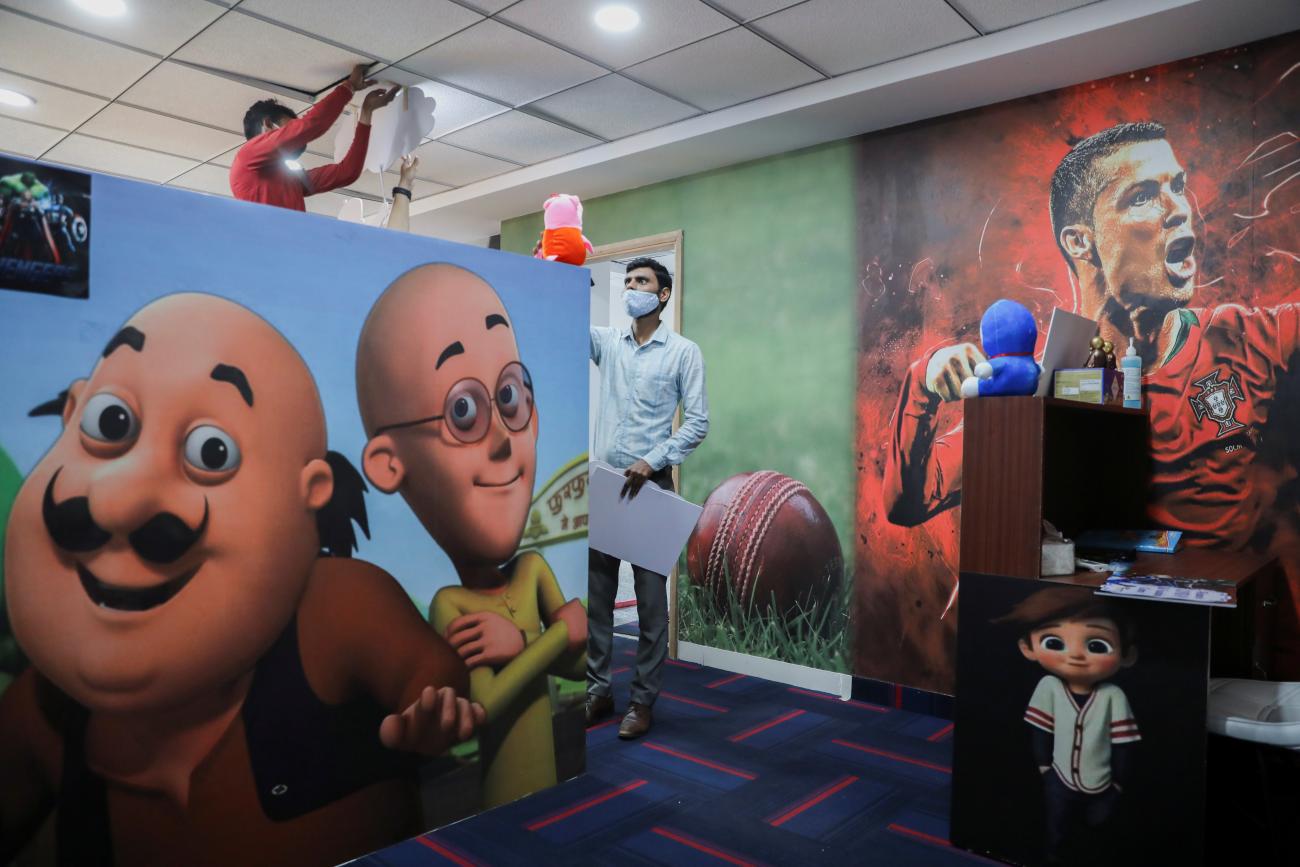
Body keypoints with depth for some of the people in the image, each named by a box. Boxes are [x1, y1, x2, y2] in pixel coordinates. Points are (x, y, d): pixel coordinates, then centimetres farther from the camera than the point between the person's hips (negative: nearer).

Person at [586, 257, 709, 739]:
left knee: (650, 598, 2)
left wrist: (653, 462, -14)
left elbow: (698, 421, -4)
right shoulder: (607, 342, 11)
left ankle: (643, 700, 13)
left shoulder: (683, 352, 0)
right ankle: (597, 690, 20)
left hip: (650, 483, -4)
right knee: (595, 593, 8)